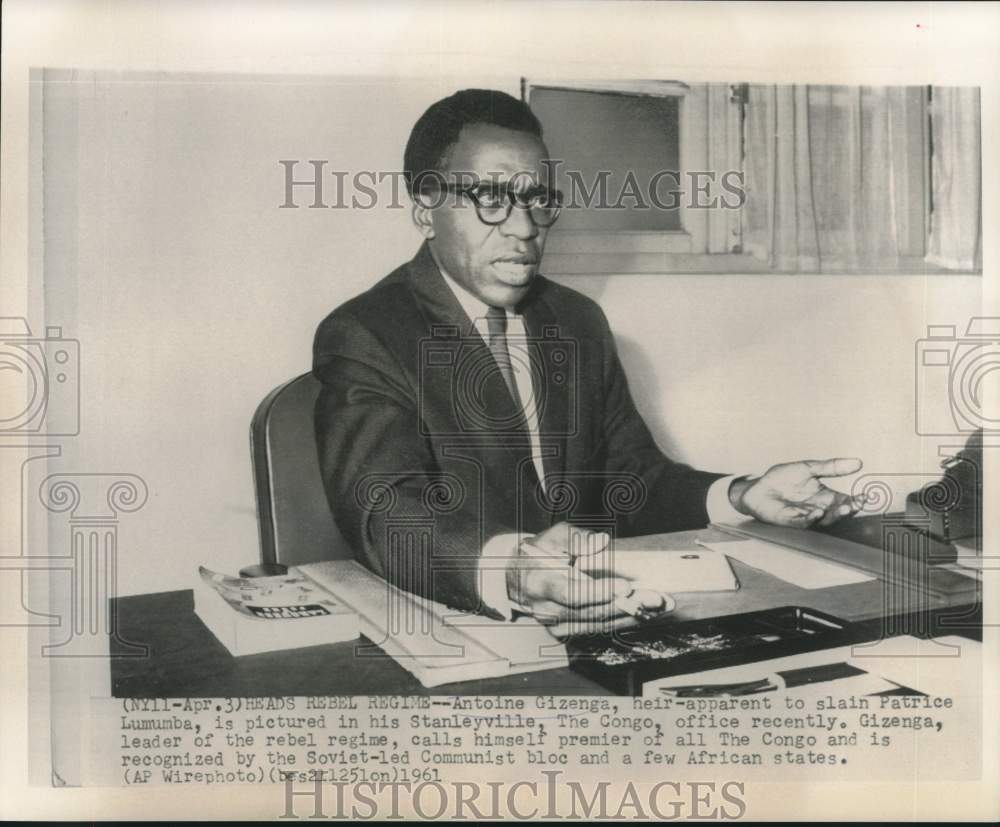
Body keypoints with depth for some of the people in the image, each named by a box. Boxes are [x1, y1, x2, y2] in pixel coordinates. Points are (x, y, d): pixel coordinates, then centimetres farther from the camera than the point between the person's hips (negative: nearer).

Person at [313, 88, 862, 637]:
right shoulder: (362, 339, -8)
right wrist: (511, 571, -41)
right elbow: (387, 514, -23)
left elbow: (631, 481, 14)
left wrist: (743, 499, -4)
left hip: (591, 623, 5)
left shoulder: (579, 323, 13)